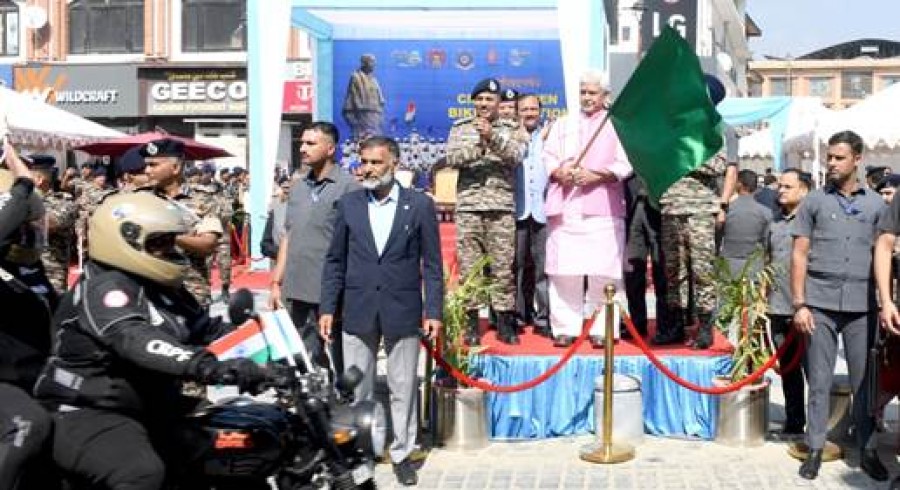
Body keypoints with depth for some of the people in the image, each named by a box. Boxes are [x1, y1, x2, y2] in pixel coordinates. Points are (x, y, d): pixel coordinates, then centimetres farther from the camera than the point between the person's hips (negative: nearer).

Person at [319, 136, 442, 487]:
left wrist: (433, 311, -5)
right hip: (358, 311, 2)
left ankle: (402, 454, 20)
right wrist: (328, 308, 3)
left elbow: (432, 264, 0)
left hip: (403, 311, -2)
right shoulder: (348, 204, 5)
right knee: (356, 389, 8)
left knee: (403, 389, 7)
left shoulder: (420, 205, -1)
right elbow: (335, 260, 8)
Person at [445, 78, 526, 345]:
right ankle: (470, 322, 7)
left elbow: (515, 156, -6)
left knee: (503, 266, -1)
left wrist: (493, 136, -19)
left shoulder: (511, 129, 11)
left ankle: (505, 322, 6)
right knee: (468, 265, 0)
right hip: (468, 206, 1)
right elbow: (451, 158, -1)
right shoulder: (460, 128, 13)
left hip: (502, 206, 0)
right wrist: (477, 145, -15)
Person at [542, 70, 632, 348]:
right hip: (565, 207, 3)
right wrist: (558, 172, -7)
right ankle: (565, 328, 2)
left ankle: (602, 330, -3)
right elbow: (548, 157, 15)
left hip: (602, 208, -3)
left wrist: (596, 175, -13)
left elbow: (624, 165, 2)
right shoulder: (562, 125, 24)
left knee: (603, 272, -8)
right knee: (563, 270, -3)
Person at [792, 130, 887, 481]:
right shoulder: (814, 201, 7)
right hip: (820, 303, -1)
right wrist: (799, 304, -3)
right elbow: (799, 255, 5)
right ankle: (815, 449, 11)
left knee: (864, 381, 5)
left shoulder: (875, 204, 10)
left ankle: (867, 450, 16)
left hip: (862, 305, 1)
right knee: (819, 380, 3)